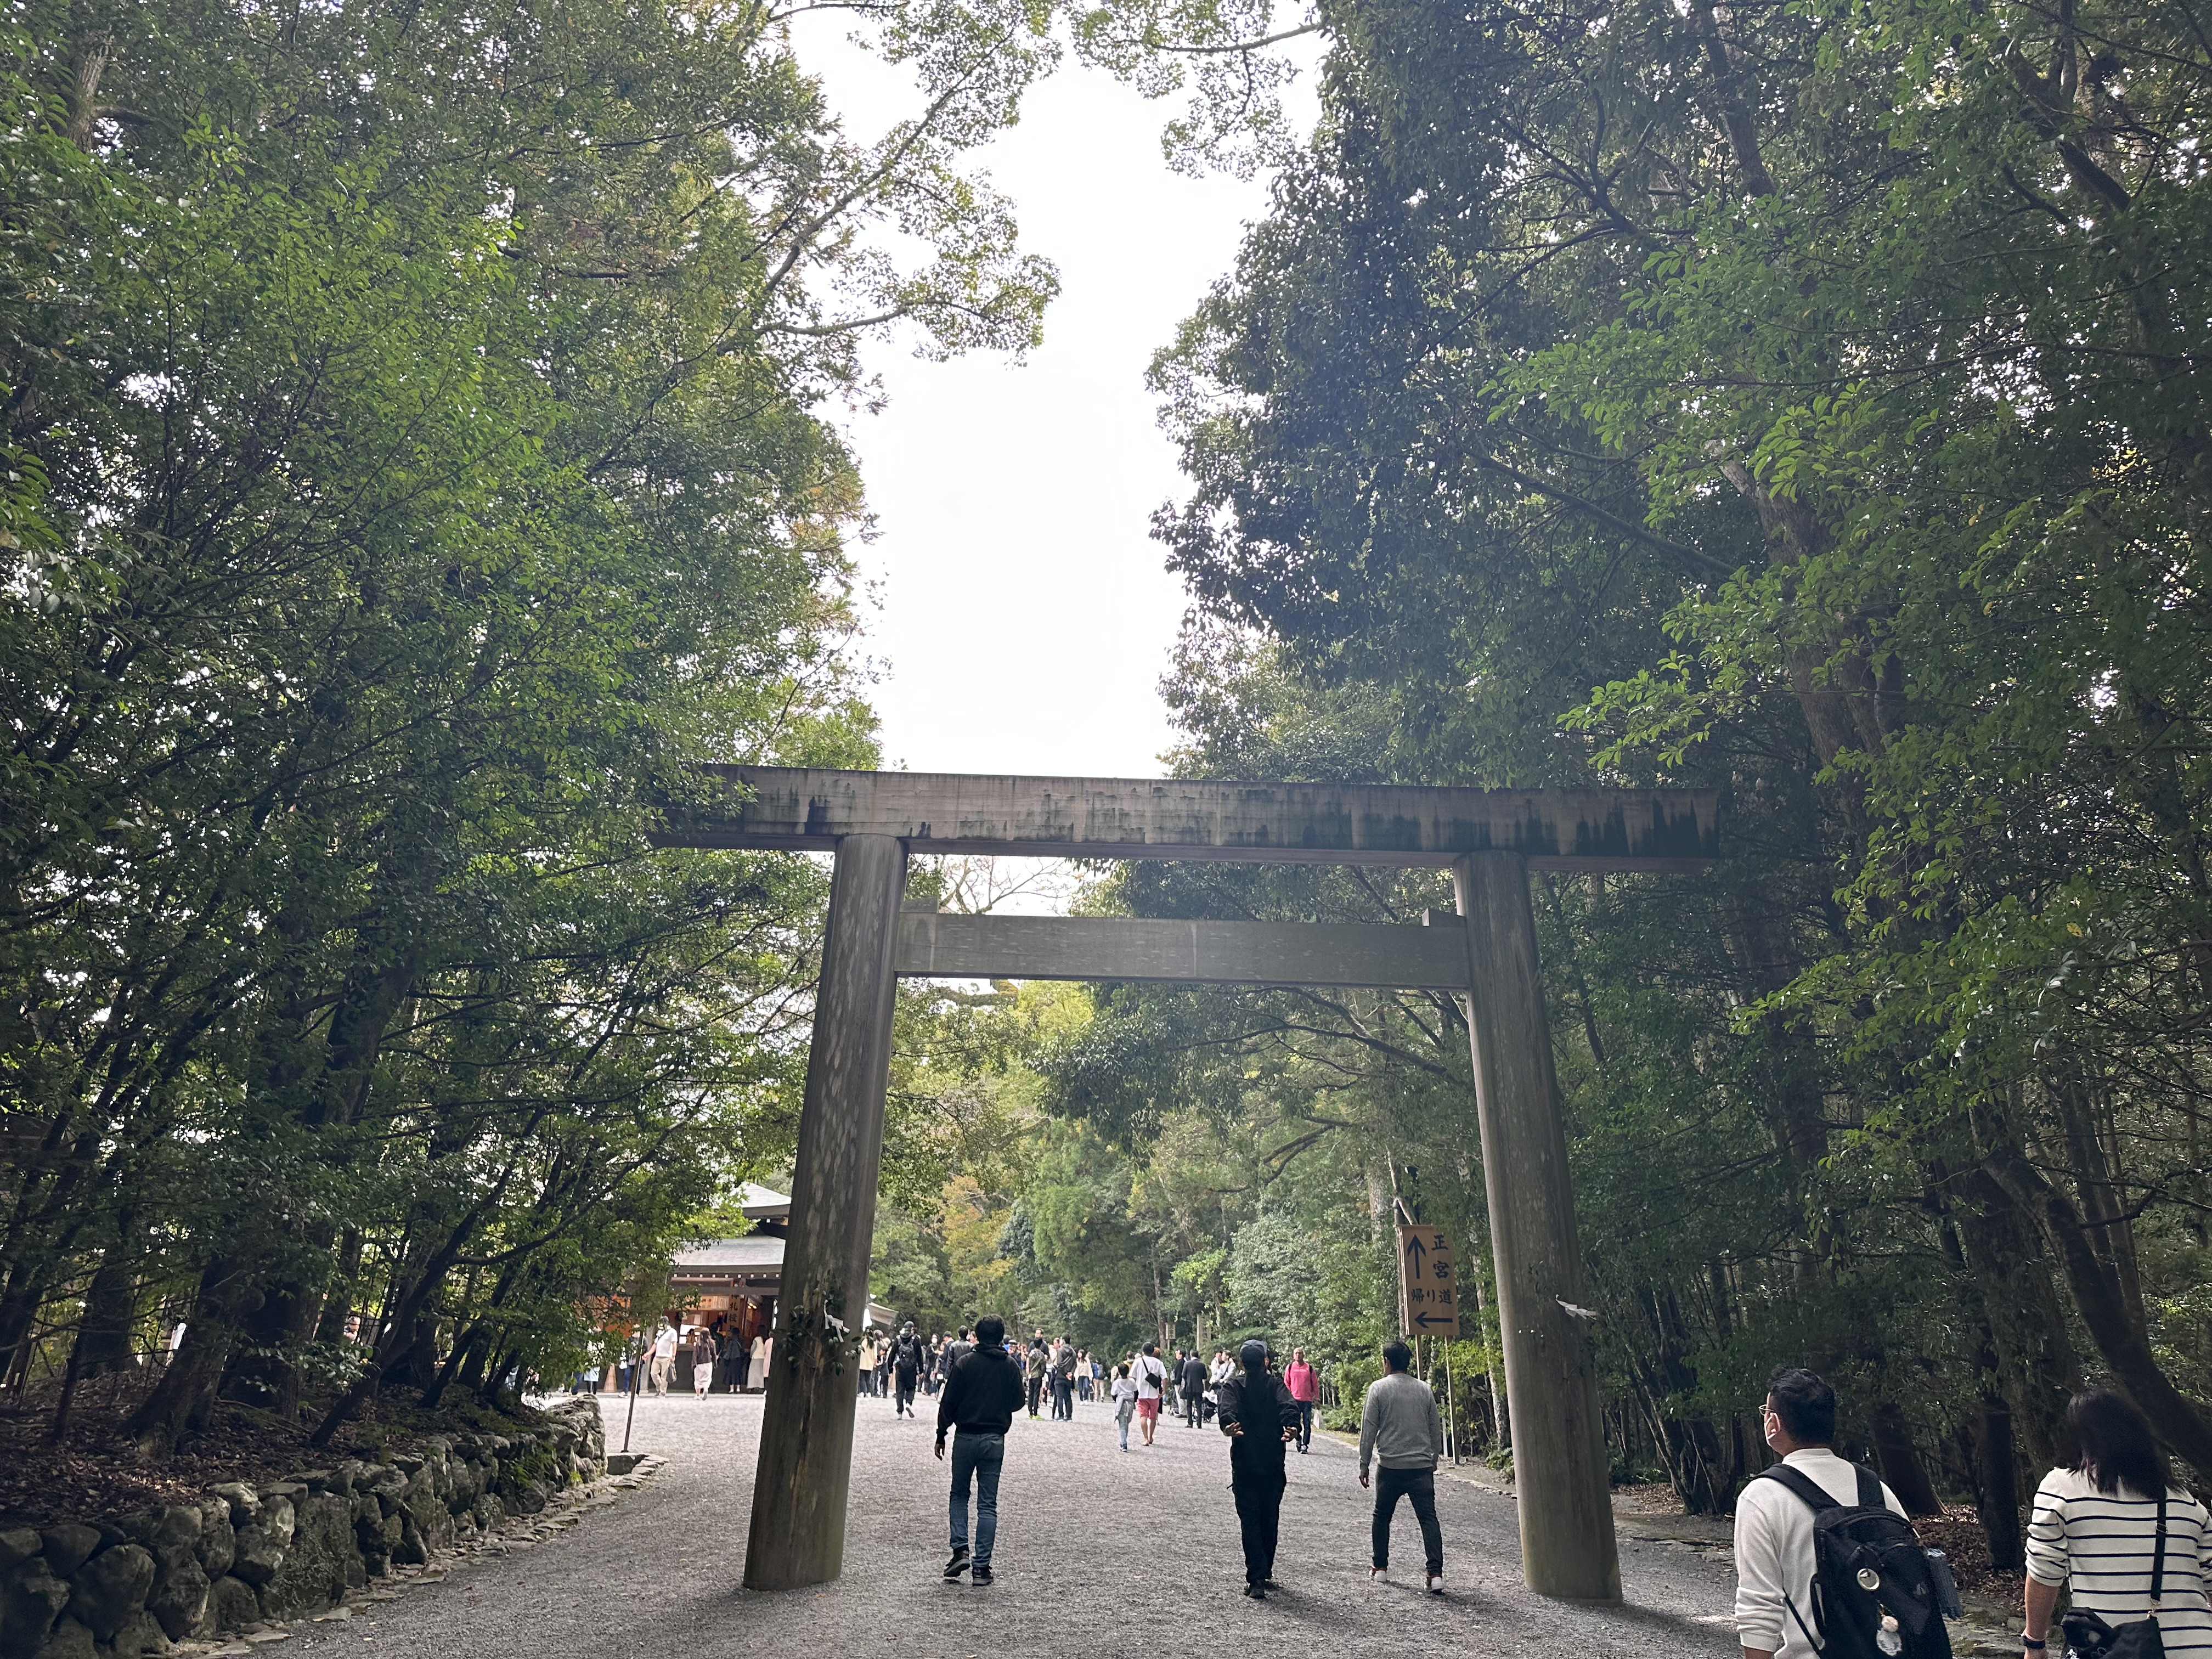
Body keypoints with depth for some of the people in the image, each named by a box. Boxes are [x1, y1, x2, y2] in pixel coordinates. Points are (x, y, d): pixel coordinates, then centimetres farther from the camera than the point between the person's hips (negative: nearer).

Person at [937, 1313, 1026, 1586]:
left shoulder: (964, 1363, -7)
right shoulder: (1011, 1367, -2)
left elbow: (948, 1403, -5)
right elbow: (1018, 1402, 6)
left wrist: (941, 1436, 5)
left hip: (965, 1438, -1)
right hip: (995, 1441, 1)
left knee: (959, 1495, 17)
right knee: (988, 1504, 6)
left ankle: (960, 1550, 3)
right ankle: (981, 1566, 4)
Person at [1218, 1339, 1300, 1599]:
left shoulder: (1232, 1385, 1)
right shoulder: (1275, 1383, 2)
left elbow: (1228, 1410, -19)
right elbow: (1289, 1405, -17)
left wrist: (1229, 1427, -36)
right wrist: (1291, 1426, -33)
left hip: (1244, 1466, -1)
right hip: (1273, 1465, 1)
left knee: (1250, 1522, 2)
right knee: (1270, 1521, 16)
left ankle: (1256, 1580, -7)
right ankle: (1265, 1575, 24)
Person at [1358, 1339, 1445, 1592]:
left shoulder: (1378, 1388, -4)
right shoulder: (1424, 1389, 5)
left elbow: (1369, 1429, -4)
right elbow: (1436, 1429, 12)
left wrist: (1364, 1464, 3)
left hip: (1390, 1466, -2)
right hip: (1422, 1466, 2)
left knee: (1382, 1516, 15)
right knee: (1428, 1518, 1)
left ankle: (1380, 1566, 22)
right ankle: (1436, 1573, -10)